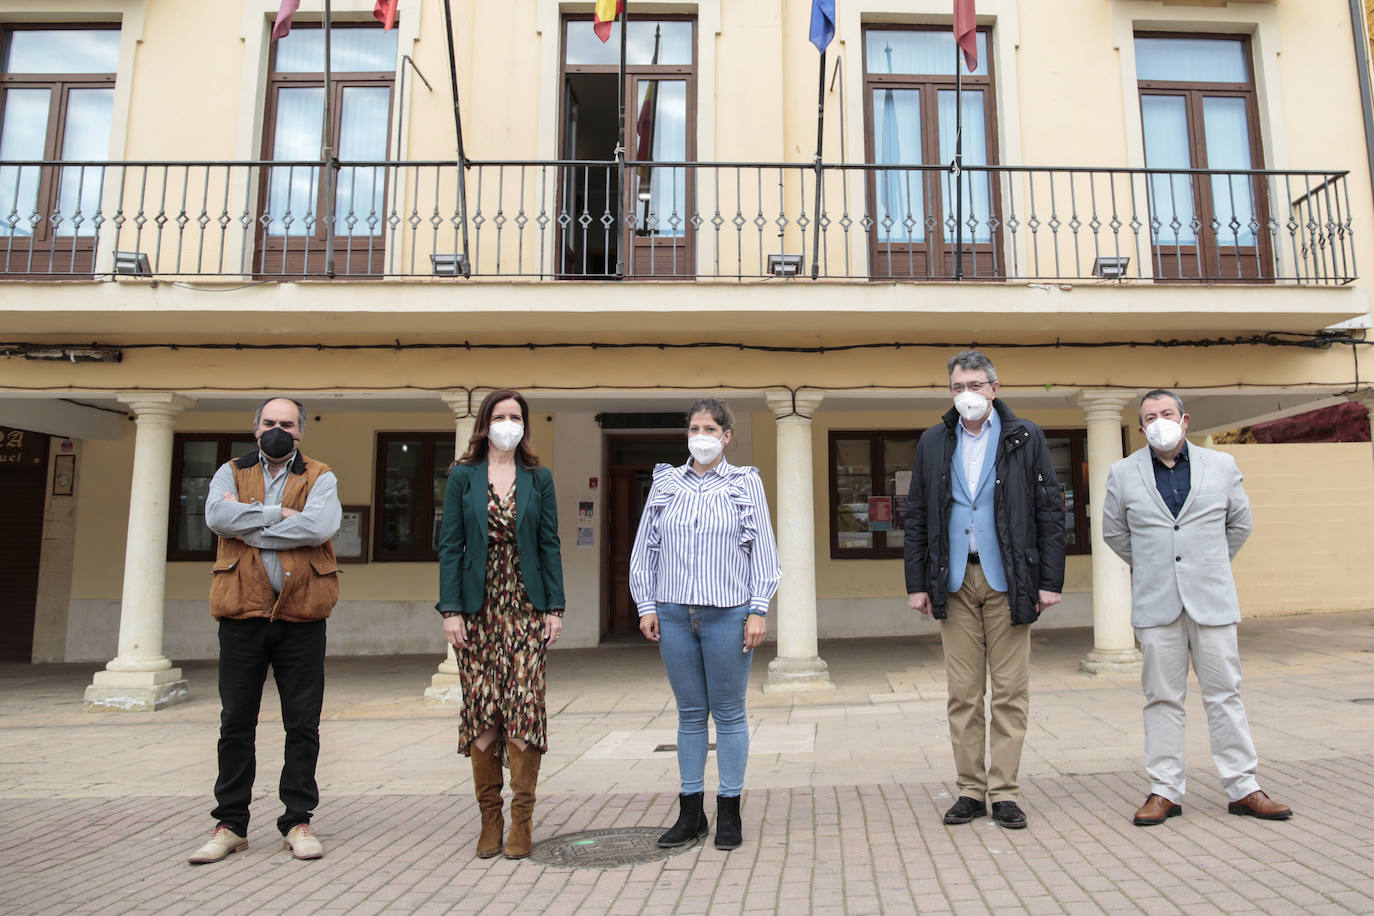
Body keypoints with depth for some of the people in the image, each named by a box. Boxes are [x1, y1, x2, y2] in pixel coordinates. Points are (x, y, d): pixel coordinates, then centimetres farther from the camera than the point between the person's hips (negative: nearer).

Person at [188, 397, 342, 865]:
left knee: (303, 725, 4)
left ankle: (298, 821, 16)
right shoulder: (231, 472, 12)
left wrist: (248, 525, -10)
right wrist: (277, 513, -10)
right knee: (236, 723, 9)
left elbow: (320, 525, -15)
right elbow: (217, 515, -9)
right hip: (242, 615, 2)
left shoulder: (320, 478, 6)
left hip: (301, 618, -1)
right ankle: (231, 824, 22)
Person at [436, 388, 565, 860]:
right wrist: (450, 609, -6)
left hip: (526, 606, 0)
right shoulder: (463, 476, 5)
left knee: (525, 705, -5)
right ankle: (489, 817, 16)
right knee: (480, 709, 4)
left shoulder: (539, 478, 7)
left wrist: (555, 608, -1)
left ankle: (521, 819, 7)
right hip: (478, 606, 0)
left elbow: (550, 545, 5)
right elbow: (450, 545, 2)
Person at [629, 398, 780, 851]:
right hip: (674, 614, 2)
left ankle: (729, 813, 19)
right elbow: (644, 548, 11)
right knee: (690, 713, 10)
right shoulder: (665, 483, 9)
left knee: (729, 713, 6)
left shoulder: (746, 483, 3)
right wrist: (646, 605, 5)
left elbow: (764, 551, 2)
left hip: (728, 614, -2)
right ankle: (690, 812, 21)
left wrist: (758, 610, -4)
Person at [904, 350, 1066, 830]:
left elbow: (1050, 512, 3)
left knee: (1010, 691, 3)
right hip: (955, 581, 2)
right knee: (963, 693, 6)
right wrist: (917, 583, 4)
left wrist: (1050, 580, -4)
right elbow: (916, 517, 9)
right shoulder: (933, 442, 9)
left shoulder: (1025, 438, 4)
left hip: (1007, 581, -1)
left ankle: (1004, 792, 14)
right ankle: (971, 790, 16)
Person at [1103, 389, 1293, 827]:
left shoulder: (1221, 465, 6)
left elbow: (1240, 524, 18)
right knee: (1162, 699, 5)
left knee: (1225, 695, 5)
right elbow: (1113, 532, 15)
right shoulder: (1123, 473, 4)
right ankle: (1165, 791, 11)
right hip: (1155, 604, 0)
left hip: (1212, 601, 1)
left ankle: (1243, 788, 17)